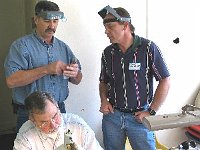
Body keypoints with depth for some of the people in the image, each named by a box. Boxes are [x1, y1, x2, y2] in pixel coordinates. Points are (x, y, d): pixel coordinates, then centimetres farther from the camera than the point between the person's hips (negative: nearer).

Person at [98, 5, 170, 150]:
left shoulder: (148, 48, -12)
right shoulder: (108, 52, 1)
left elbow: (165, 81, -9)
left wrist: (151, 111, -11)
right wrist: (104, 100, -3)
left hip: (139, 117, -4)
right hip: (112, 115, 4)